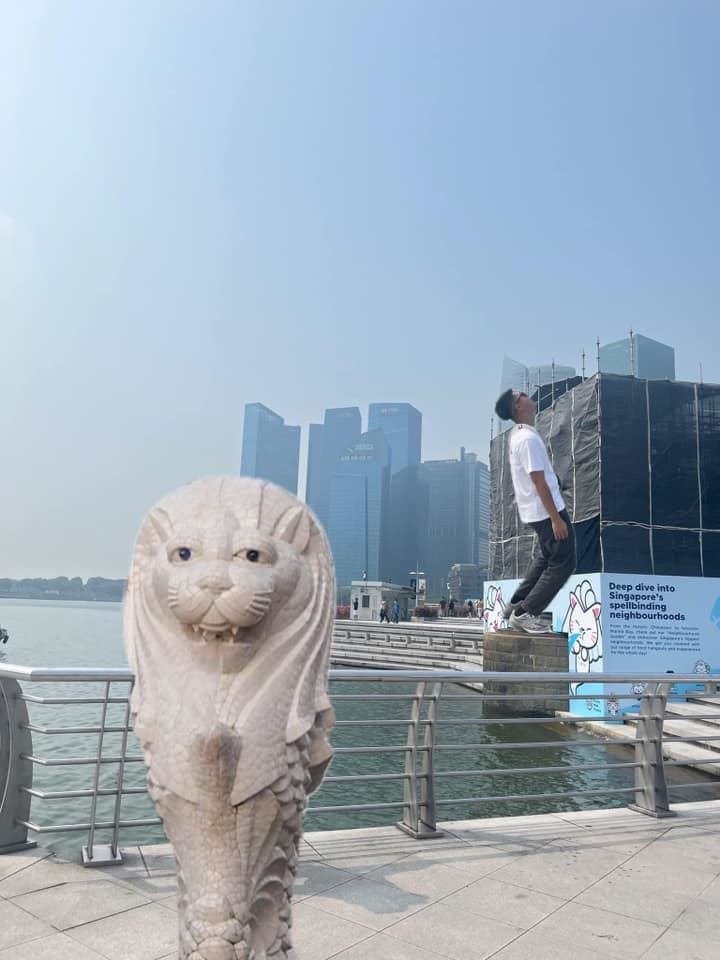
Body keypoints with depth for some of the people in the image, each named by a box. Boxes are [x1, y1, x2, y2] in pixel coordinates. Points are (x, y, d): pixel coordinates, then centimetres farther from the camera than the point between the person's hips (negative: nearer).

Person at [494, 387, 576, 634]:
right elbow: (539, 482, -25)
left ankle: (516, 605, 28)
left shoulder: (518, 435, 8)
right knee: (562, 563, -2)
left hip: (535, 511, 10)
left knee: (545, 559, 23)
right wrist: (556, 518, -23)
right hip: (547, 511, -10)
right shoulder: (528, 439, -23)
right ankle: (524, 613, 2)